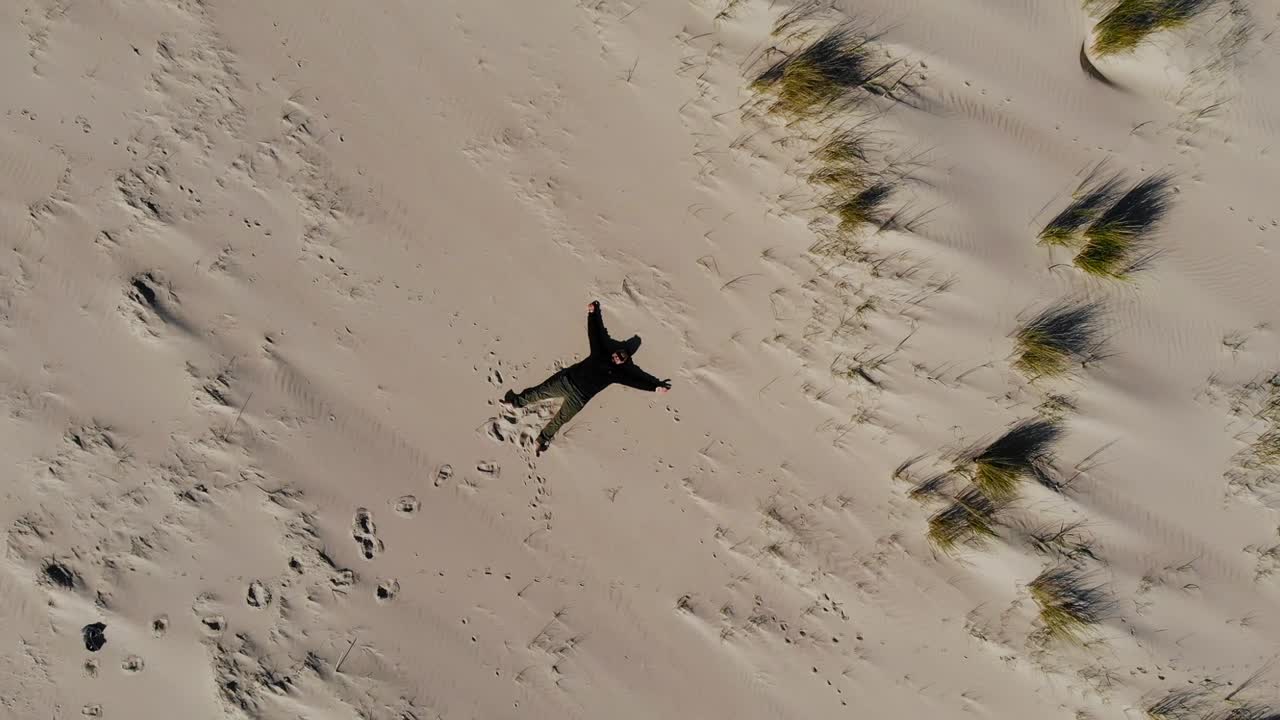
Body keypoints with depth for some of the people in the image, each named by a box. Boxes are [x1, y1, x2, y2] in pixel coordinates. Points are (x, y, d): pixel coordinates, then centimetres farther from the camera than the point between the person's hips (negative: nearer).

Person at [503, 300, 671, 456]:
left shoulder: (621, 372, -1)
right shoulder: (602, 350, 4)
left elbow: (640, 379, -6)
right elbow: (597, 331, 6)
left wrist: (656, 386, -14)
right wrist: (593, 312, 4)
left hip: (578, 398, -1)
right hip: (567, 379, 1)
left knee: (560, 420, 4)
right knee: (541, 391, 6)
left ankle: (544, 439, 26)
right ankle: (517, 401, 28)